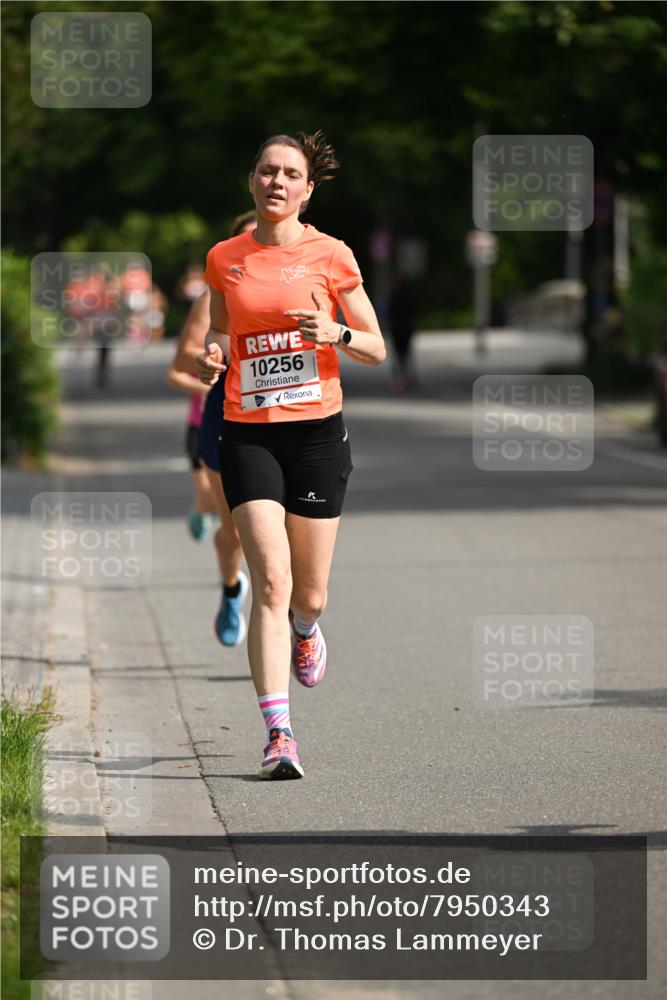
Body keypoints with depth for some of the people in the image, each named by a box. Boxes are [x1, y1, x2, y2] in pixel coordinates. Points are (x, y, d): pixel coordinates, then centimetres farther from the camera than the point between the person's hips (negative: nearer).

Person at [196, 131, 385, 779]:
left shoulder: (329, 256, 0)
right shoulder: (224, 259, 6)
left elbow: (376, 350, 4)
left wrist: (336, 333, -16)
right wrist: (212, 359, -1)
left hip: (317, 431, 0)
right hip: (247, 432, 0)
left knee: (308, 594, 7)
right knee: (270, 581, -15)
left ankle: (305, 630, 47)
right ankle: (278, 734, -17)